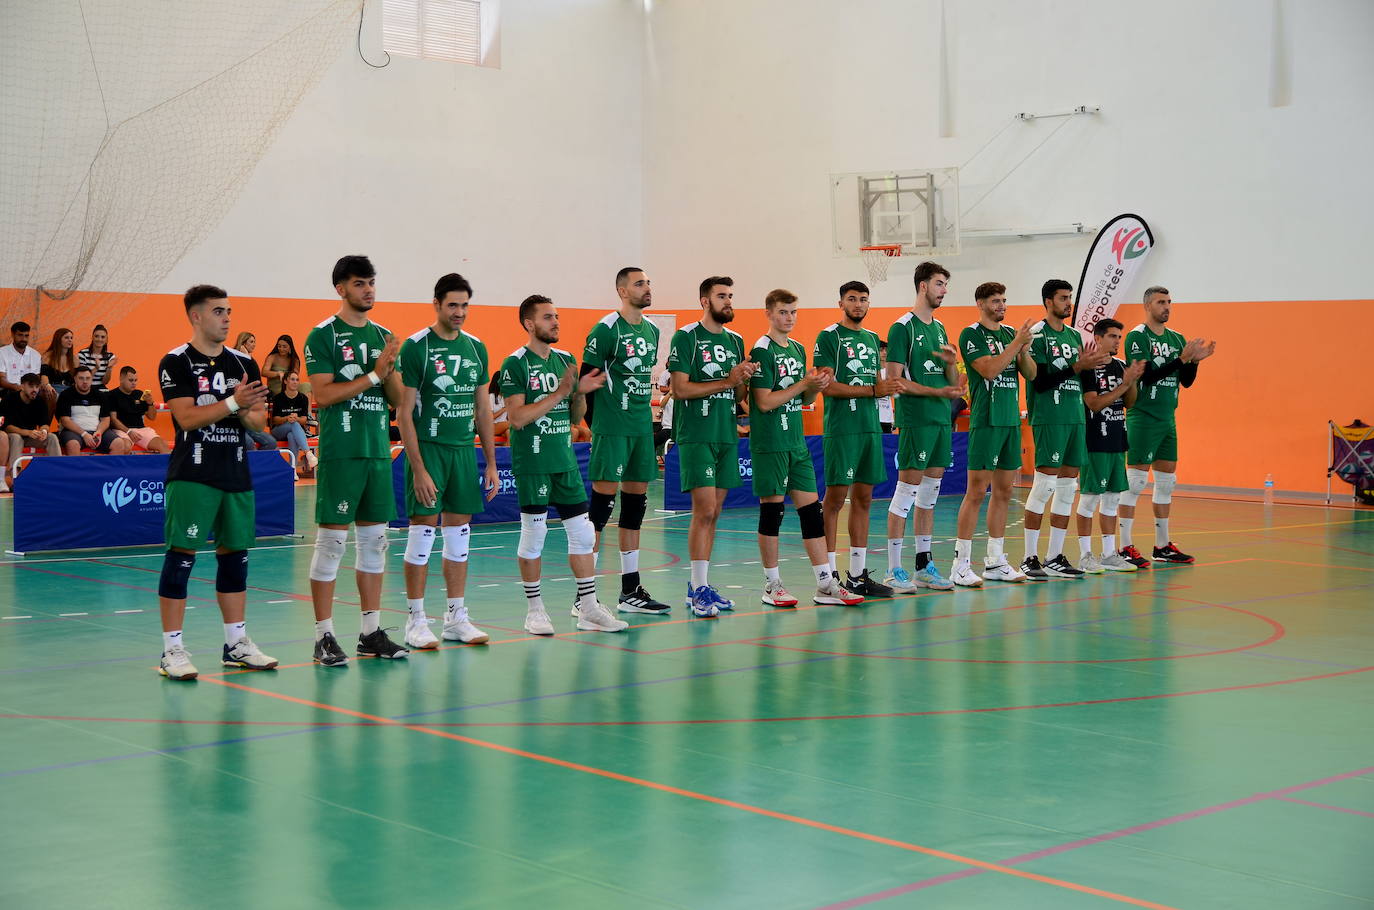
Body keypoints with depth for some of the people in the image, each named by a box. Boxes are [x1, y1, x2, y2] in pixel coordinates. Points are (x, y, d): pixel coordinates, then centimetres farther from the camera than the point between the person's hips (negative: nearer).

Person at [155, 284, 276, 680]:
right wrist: (233, 403, -20)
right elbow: (186, 417, -15)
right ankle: (172, 650, -2)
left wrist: (247, 412, -12)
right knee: (181, 556, -7)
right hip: (192, 475, -6)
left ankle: (236, 644, 20)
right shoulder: (177, 362, -4)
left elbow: (258, 420, 10)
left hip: (236, 473, 6)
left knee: (235, 555, 10)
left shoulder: (244, 363, 13)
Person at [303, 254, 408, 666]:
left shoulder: (383, 335, 14)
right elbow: (324, 394, -13)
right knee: (331, 540, -5)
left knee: (375, 539, 9)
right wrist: (374, 374, -15)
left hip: (378, 450, 7)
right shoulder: (323, 335, -4)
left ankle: (371, 633, 17)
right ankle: (324, 637, 1)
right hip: (340, 451, -7)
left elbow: (398, 396, 11)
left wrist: (391, 368, -8)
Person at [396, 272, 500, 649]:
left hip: (464, 449, 5)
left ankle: (456, 617, 17)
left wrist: (491, 463, 11)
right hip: (428, 448, -5)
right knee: (422, 531, -4)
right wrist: (418, 468, -16)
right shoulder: (415, 347, -8)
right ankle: (416, 621, 4)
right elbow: (404, 412, -10)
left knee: (459, 534, 9)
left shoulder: (476, 348, 9)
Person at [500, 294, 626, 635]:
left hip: (565, 460, 6)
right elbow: (518, 418, -17)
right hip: (531, 463, -6)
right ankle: (534, 609, 12)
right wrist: (559, 392, -16)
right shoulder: (515, 364, -7)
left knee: (583, 533, 4)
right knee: (533, 536, 1)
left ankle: (589, 608, 10)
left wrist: (581, 393, -4)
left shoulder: (566, 360, 12)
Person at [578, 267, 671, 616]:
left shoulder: (652, 330, 13)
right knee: (601, 504, -7)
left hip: (642, 429, 8)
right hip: (611, 431, -8)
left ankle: (631, 591, 16)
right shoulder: (606, 329, -9)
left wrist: (643, 416, 18)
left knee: (635, 505, 10)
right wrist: (596, 426, -8)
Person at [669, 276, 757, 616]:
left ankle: (698, 585, 16)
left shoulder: (735, 340, 15)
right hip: (696, 436, -7)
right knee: (704, 510, -11)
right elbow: (680, 389, -13)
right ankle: (699, 589, -7)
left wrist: (745, 378, -4)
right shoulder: (686, 337, -6)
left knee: (713, 513, 9)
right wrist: (727, 382, -15)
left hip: (727, 435, 7)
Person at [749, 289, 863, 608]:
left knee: (812, 510, 4)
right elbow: (765, 402, -16)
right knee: (771, 510, -1)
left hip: (796, 441, 7)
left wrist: (818, 386, -2)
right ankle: (772, 585, 9)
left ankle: (825, 585, 6)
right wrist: (804, 384, -16)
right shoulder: (762, 351, -9)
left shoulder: (798, 349, 15)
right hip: (769, 444, -7)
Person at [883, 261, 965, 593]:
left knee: (930, 493, 11)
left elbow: (953, 383, 19)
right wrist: (937, 392, -19)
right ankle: (893, 570, -2)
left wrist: (952, 363, -2)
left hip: (942, 419, 8)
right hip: (915, 420, -8)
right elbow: (895, 380, -13)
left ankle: (924, 565, 17)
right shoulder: (903, 327, -7)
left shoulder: (939, 328, 17)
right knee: (907, 491, -6)